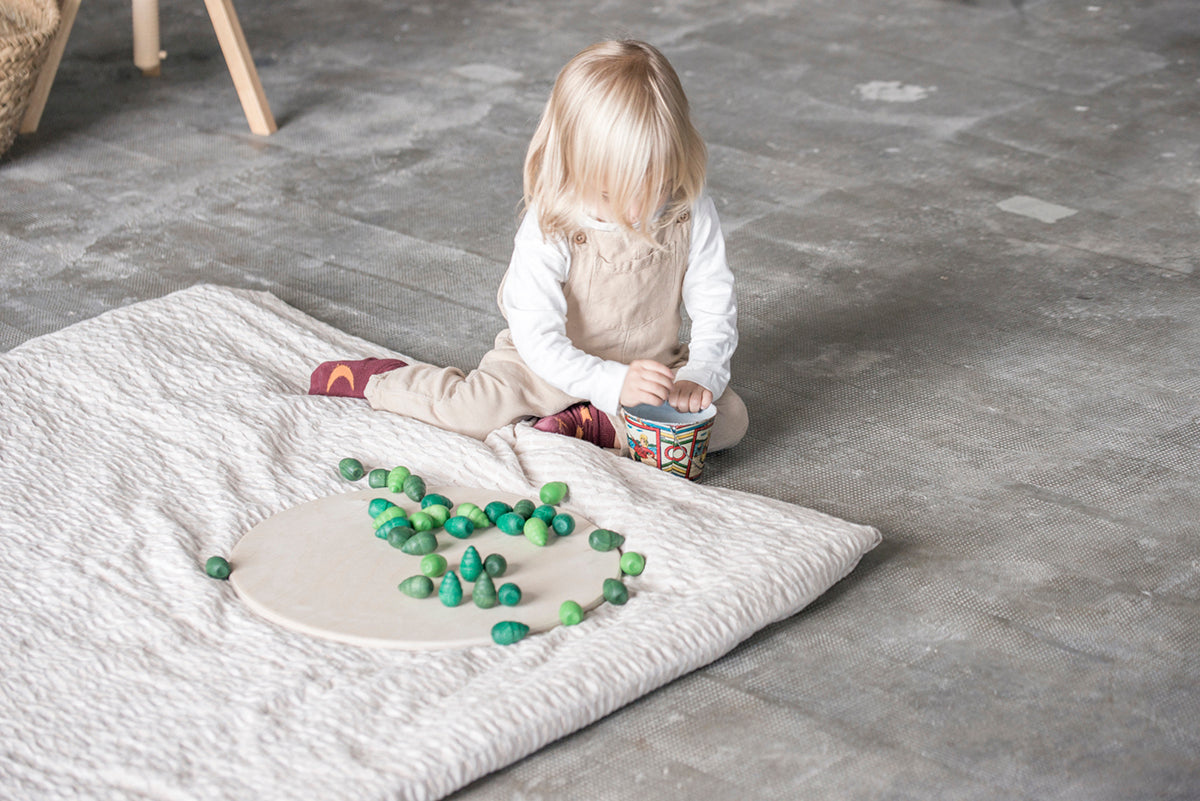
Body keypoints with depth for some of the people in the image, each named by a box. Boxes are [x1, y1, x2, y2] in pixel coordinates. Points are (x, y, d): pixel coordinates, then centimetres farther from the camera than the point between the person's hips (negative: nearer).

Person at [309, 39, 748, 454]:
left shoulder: (691, 212, -17)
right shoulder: (549, 229, -26)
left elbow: (715, 305, -8)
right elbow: (536, 337, -28)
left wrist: (700, 375, -26)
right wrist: (614, 383, -40)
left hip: (653, 367, 3)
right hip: (558, 361, -3)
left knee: (731, 418, -17)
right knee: (478, 411, -23)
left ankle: (592, 423, -13)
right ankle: (376, 379, 7)